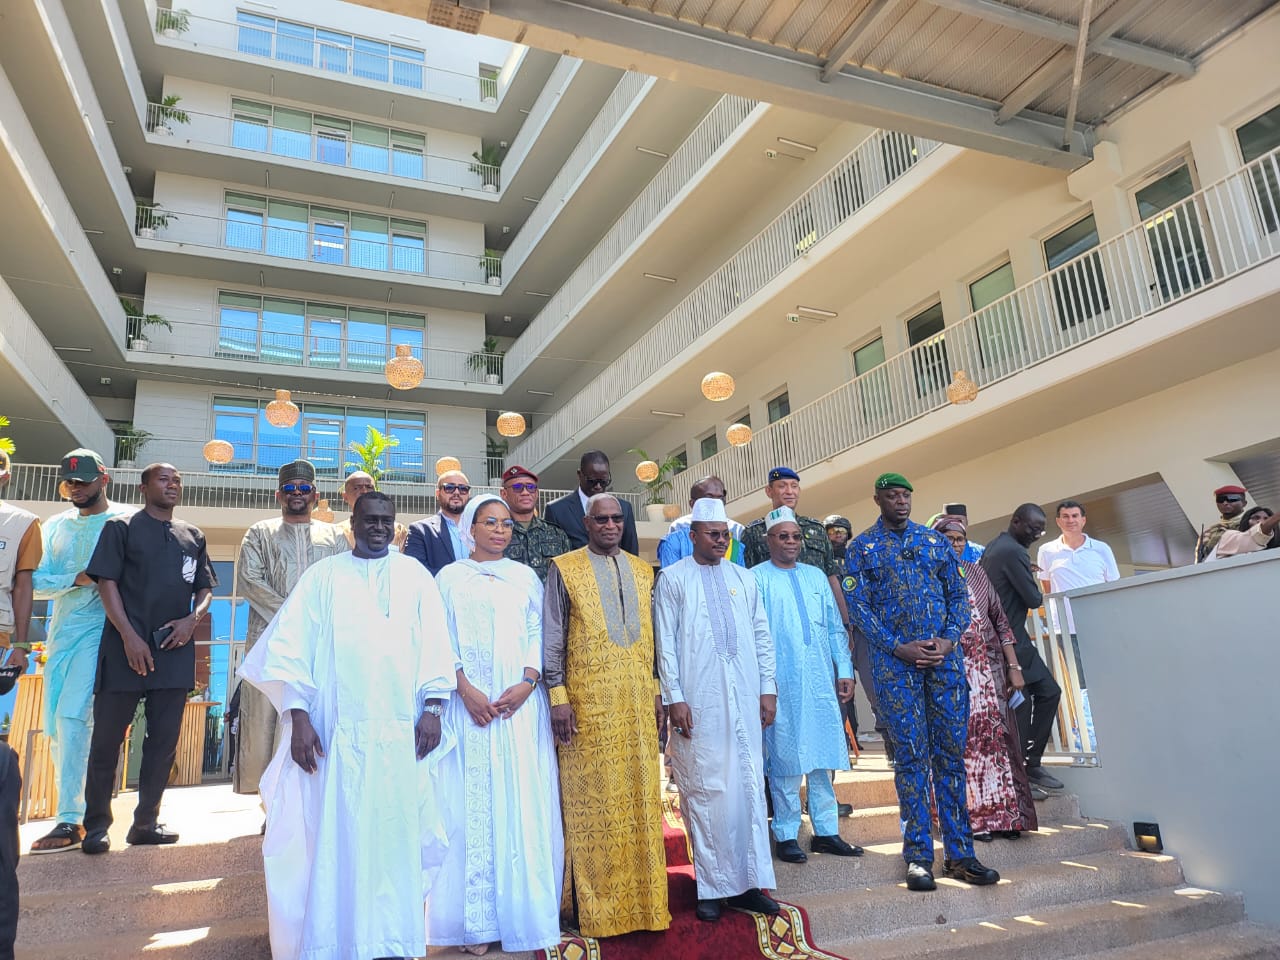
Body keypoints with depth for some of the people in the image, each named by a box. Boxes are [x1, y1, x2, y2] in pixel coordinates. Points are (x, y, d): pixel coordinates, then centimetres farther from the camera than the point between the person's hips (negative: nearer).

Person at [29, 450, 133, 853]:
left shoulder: (126, 520, -1)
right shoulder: (55, 526, 14)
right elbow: (36, 581, 6)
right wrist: (75, 579, -11)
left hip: (100, 628, -6)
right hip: (61, 632, 6)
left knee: (72, 717, -15)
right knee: (57, 726, 8)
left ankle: (71, 820, -10)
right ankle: (75, 809, 20)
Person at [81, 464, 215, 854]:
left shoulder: (192, 535, 15)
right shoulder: (121, 527, 4)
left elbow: (205, 588, 16)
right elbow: (107, 582, -4)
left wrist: (193, 619, -5)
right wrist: (129, 636, -13)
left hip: (175, 650, 4)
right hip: (126, 648, -3)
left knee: (164, 741, 6)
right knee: (107, 738, 2)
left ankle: (145, 822, 17)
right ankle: (96, 825, 15)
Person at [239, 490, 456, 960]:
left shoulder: (415, 575, 10)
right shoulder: (323, 575, 7)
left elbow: (435, 644, 5)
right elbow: (291, 645, 0)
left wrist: (432, 708, -4)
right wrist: (298, 715, -9)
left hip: (401, 732, 1)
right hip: (334, 731, -1)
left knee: (396, 834, 5)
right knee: (332, 834, 3)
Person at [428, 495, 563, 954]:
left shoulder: (525, 577, 12)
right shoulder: (450, 577, 8)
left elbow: (538, 635, 7)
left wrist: (527, 683, -9)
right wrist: (465, 688, -12)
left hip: (520, 701, 2)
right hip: (468, 702, -1)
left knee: (523, 801, 1)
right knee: (470, 801, -1)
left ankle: (522, 912, 11)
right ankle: (475, 920, 8)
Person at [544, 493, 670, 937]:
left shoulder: (642, 571, 12)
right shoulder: (565, 568, 0)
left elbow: (651, 634, 15)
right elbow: (552, 636, -3)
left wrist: (656, 689, 9)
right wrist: (558, 695, -10)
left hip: (638, 703, 4)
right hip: (588, 704, -4)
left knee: (640, 801, 8)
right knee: (592, 805, 3)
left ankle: (642, 899, 22)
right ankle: (594, 908, 16)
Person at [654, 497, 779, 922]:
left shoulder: (744, 578, 12)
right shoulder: (673, 579, 1)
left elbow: (762, 636, 13)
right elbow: (665, 643, -3)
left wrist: (768, 688, 7)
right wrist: (674, 697, -9)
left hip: (745, 700, 4)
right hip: (698, 703, -4)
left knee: (750, 788, 6)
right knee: (705, 791, 1)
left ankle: (749, 883, 16)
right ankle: (711, 886, 13)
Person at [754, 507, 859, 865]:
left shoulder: (816, 576, 15)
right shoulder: (757, 579, 0)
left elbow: (835, 628, 16)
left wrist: (845, 670, 9)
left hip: (821, 681, 5)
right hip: (782, 683, -5)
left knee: (823, 756, 9)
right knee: (785, 759, 0)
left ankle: (826, 831, 20)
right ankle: (786, 835, 12)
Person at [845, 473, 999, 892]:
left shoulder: (935, 540, 13)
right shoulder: (862, 547, 4)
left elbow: (958, 594, 10)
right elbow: (859, 606, -2)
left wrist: (949, 639, -6)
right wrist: (899, 647, -12)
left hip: (944, 657, 3)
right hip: (896, 663, -3)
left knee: (952, 753, 5)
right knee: (911, 755, -1)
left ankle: (959, 853, 14)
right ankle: (918, 855, 8)